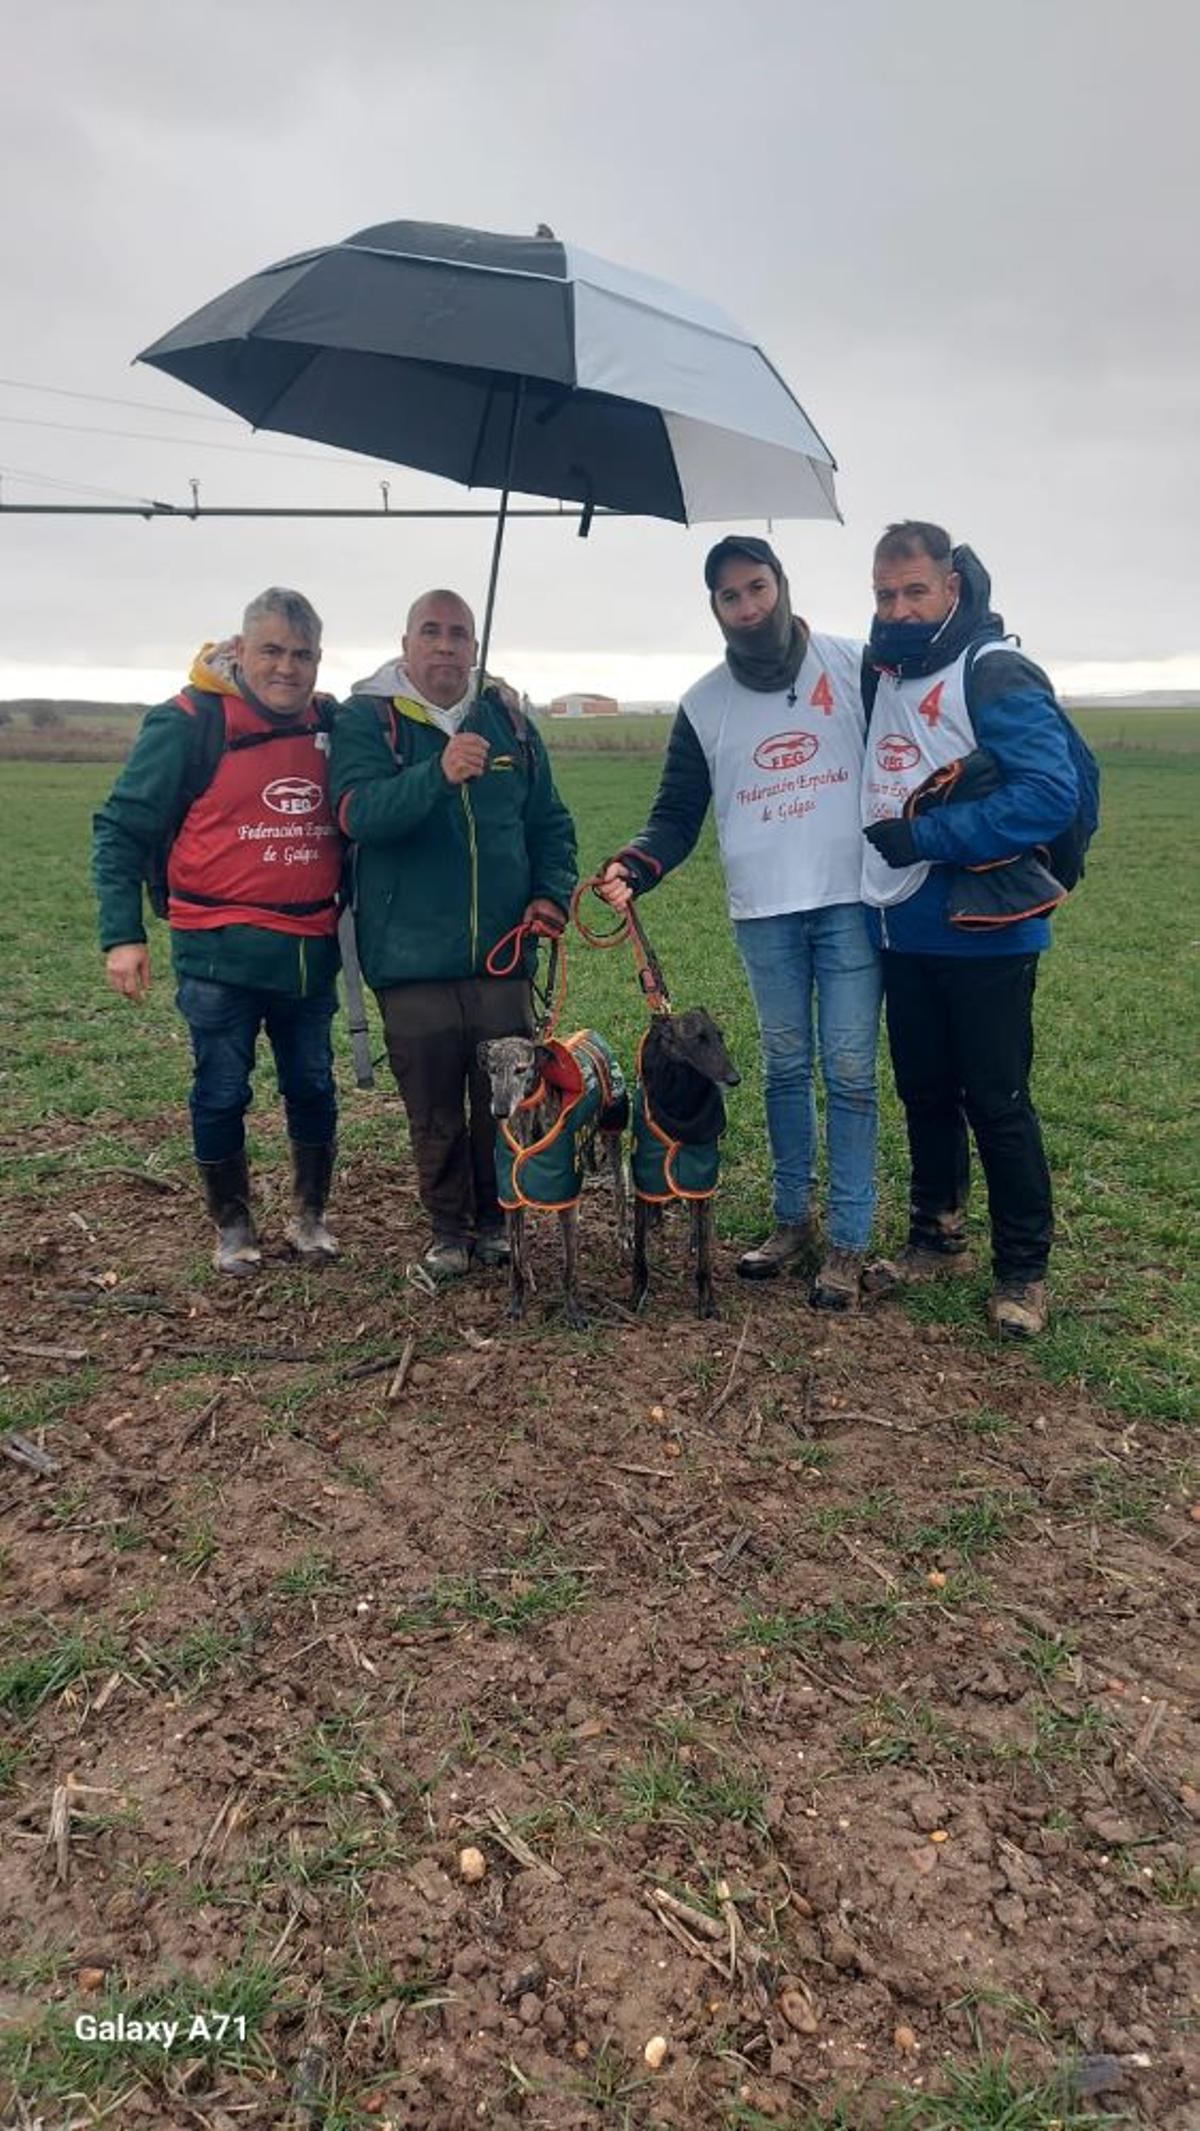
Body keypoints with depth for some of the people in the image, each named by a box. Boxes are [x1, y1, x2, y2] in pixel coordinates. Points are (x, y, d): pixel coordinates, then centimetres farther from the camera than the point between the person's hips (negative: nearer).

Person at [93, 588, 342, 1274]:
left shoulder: (333, 724, 5)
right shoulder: (189, 723, -8)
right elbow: (122, 829, -6)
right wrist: (122, 934, -12)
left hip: (312, 952, 4)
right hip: (221, 953, -4)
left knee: (314, 1088, 12)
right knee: (222, 1094, 6)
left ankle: (311, 1217, 30)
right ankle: (233, 1227, 24)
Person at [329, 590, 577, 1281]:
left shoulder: (508, 718, 10)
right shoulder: (367, 718, -2)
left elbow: (550, 821, 17)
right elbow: (358, 811, -20)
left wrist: (552, 894, 1)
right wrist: (438, 774, -35)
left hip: (503, 955, 3)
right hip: (412, 961, -3)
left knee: (505, 1101, 8)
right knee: (435, 1111, 6)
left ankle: (496, 1219, 28)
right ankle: (448, 1228, 24)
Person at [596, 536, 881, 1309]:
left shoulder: (857, 666, 0)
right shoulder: (705, 703, 7)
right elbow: (677, 814, 6)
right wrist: (631, 868, -13)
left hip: (852, 903, -2)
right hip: (763, 914, 3)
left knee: (850, 1071, -2)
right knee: (786, 1068, 12)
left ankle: (848, 1241, 7)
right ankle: (792, 1219, 26)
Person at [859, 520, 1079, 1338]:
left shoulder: (995, 674, -13)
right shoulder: (880, 673, 10)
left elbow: (1050, 792, -22)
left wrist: (925, 838, -21)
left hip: (985, 934, -7)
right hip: (903, 932, 7)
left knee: (997, 1104, 1)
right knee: (925, 1094, 16)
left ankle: (1024, 1271, 15)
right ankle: (937, 1239, 32)